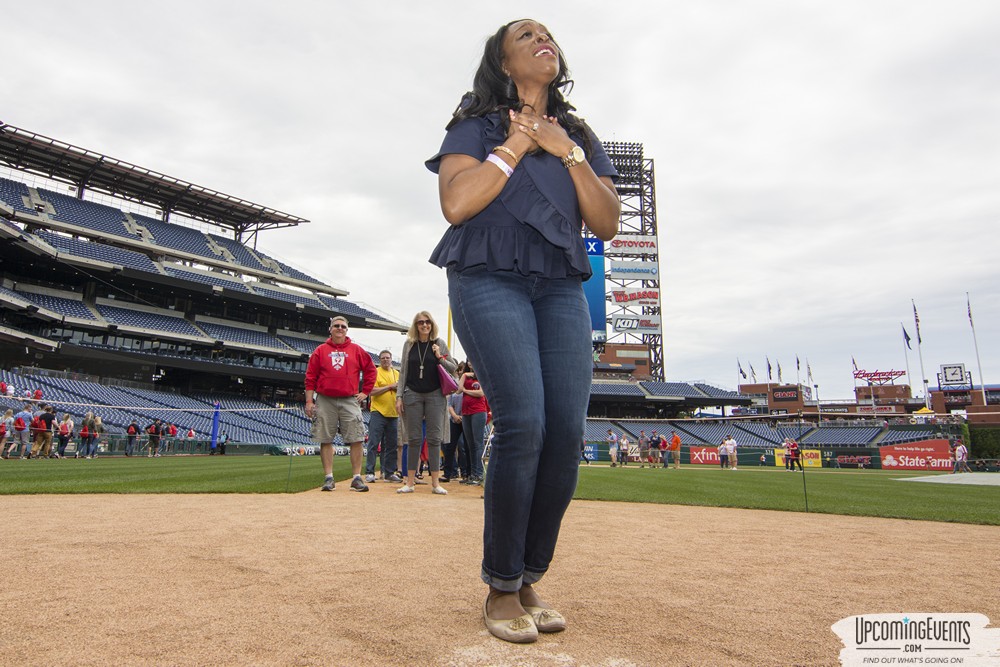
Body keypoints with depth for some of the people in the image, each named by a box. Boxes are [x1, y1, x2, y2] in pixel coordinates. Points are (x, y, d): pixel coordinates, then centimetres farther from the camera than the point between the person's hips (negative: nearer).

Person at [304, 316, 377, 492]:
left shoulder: (356, 350, 9)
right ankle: (328, 478, 7)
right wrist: (309, 401, -1)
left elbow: (370, 370, 13)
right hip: (325, 401, 0)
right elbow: (310, 377, 6)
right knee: (326, 440, 1)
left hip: (350, 401, 0)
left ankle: (357, 478, -1)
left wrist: (365, 392, 7)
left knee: (356, 440, -6)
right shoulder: (320, 350, 8)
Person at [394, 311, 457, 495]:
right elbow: (403, 371, 8)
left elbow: (454, 368, 8)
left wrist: (440, 358, -9)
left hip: (435, 395, -1)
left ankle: (435, 483, 3)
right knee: (413, 439, 3)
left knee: (434, 438, 0)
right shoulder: (409, 344, 7)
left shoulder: (439, 344, 5)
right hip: (412, 395, 1)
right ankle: (410, 482, 9)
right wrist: (399, 396, 2)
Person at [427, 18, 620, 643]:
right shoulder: (478, 124, 10)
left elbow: (608, 224, 8)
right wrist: (517, 144, -5)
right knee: (523, 425, -20)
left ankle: (531, 579, 7)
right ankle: (501, 588, -4)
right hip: (490, 280, -4)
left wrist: (568, 153, -1)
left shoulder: (580, 136, 21)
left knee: (567, 434, -9)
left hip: (562, 290, 4)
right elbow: (456, 203, -9)